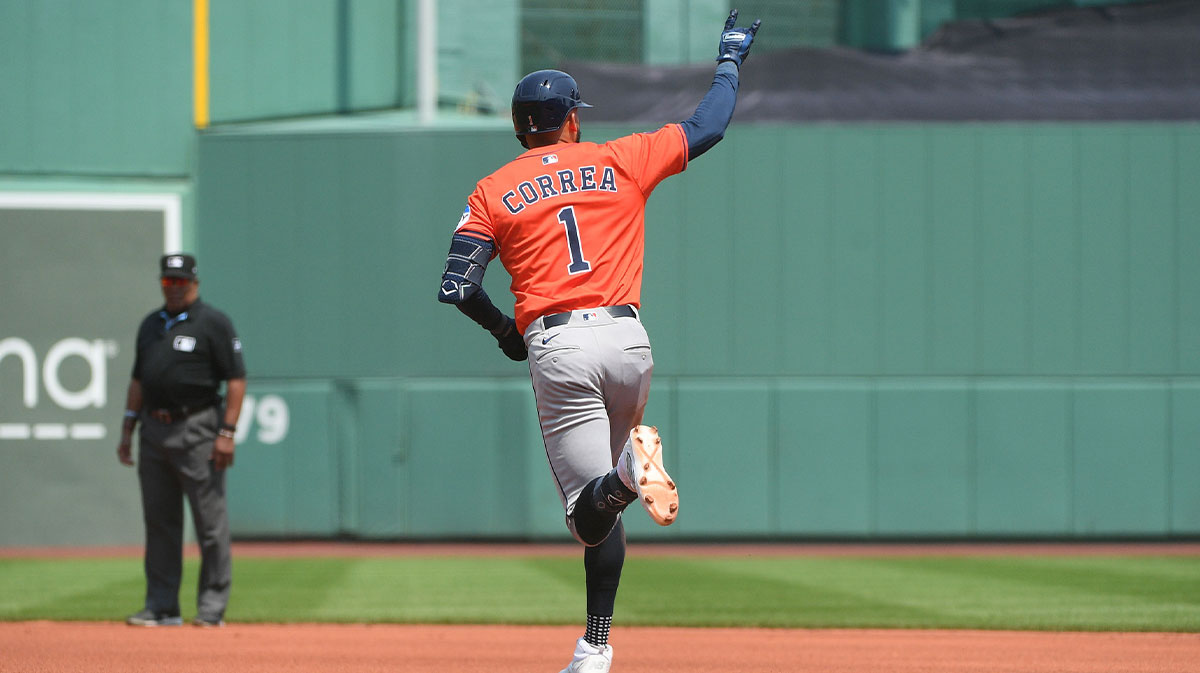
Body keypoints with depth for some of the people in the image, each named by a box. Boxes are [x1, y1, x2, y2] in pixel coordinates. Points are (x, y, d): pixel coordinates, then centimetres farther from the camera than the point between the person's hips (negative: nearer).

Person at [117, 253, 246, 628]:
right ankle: (162, 607, 12)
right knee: (159, 521, 7)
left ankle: (212, 607, -2)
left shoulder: (213, 323, -4)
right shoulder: (150, 325, 17)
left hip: (197, 429, -7)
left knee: (210, 520, -5)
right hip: (154, 430, 7)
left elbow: (236, 380, -9)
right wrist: (128, 428, 15)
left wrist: (227, 432, -16)